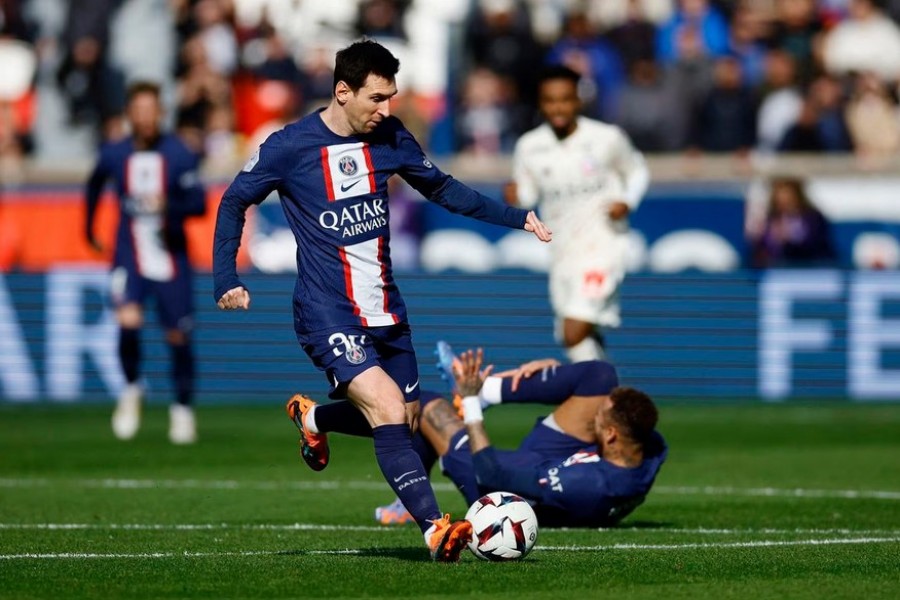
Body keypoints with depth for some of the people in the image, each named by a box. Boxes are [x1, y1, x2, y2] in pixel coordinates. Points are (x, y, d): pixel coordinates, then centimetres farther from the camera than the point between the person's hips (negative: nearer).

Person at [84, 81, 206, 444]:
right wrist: (89, 228, 29)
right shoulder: (114, 155, 0)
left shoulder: (179, 155, -8)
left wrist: (169, 206, -31)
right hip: (129, 257, 0)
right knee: (128, 322, -20)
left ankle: (183, 408, 25)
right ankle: (131, 391, 6)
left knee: (178, 336, 4)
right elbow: (95, 185, 22)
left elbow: (199, 203, -12)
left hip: (171, 258, 0)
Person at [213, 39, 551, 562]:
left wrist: (516, 217, 9)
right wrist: (227, 279, -7)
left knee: (406, 419, 12)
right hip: (329, 317, -6)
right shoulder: (290, 147, -12)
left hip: (386, 311, 6)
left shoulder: (390, 137, 2)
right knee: (389, 410, -23)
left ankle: (313, 417, 40)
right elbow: (234, 203, 2)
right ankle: (436, 530, -27)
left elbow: (442, 189, 16)